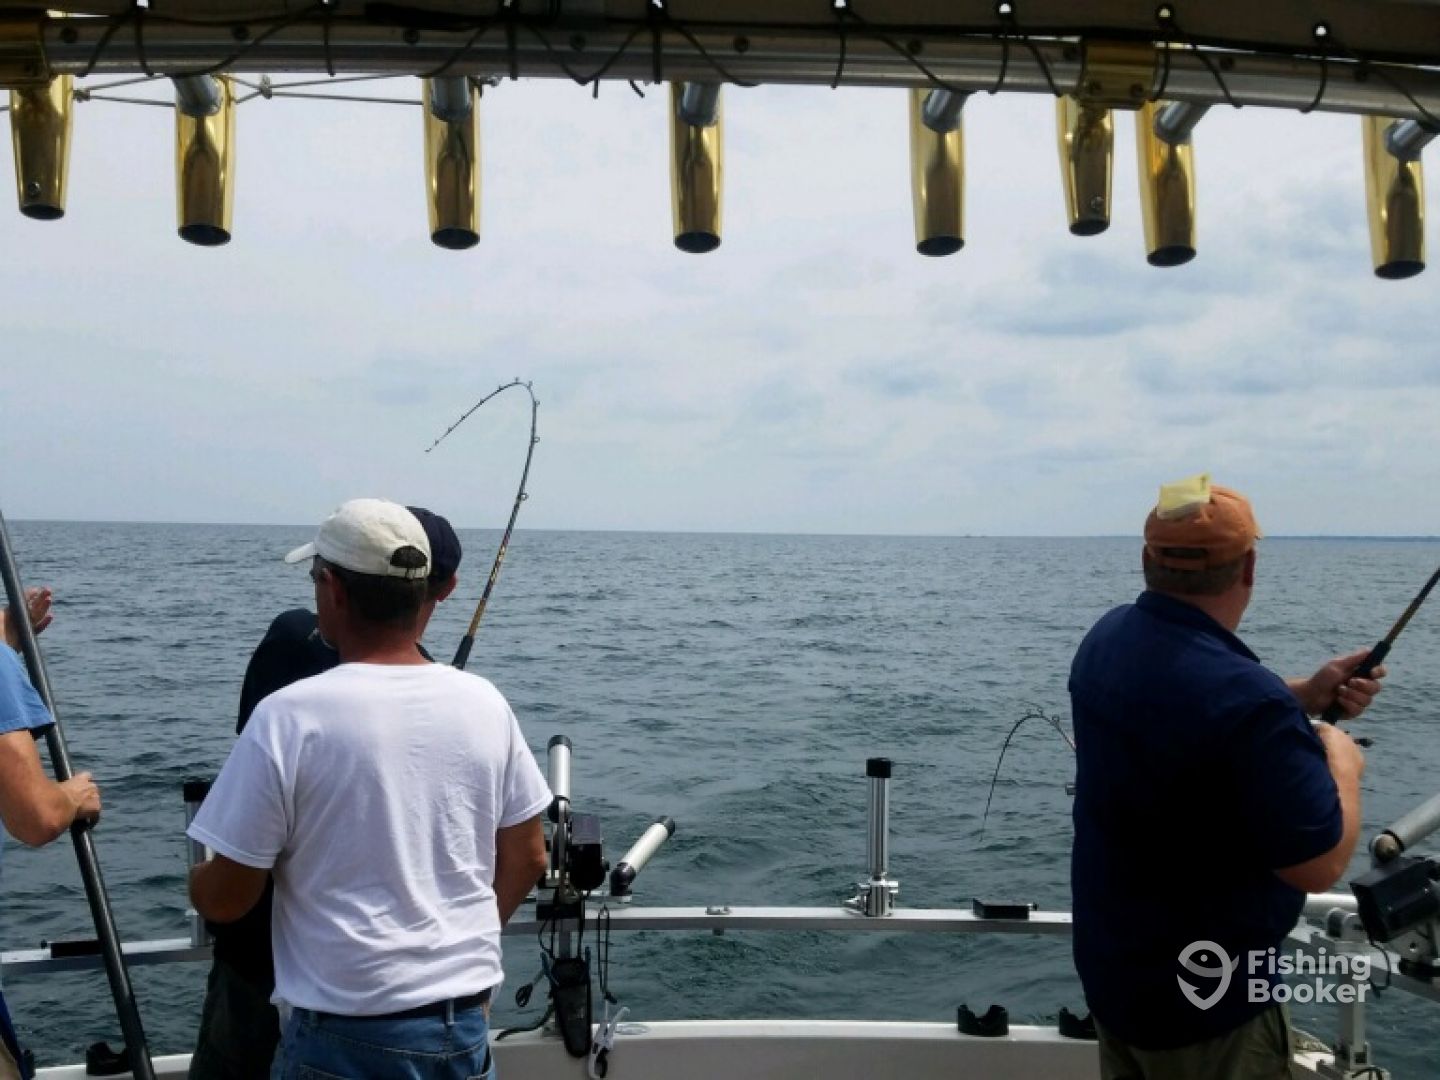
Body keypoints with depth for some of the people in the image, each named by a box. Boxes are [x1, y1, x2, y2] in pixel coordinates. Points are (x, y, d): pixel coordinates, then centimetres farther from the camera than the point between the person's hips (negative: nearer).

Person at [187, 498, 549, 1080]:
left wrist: (197, 881, 14)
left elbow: (224, 900, -9)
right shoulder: (483, 701, -3)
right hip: (467, 1021, 4)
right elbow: (526, 859, 6)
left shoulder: (290, 715, -15)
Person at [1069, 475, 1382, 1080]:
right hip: (1204, 1001, -7)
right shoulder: (1249, 702, -32)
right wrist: (1341, 763, -6)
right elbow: (1317, 866, -23)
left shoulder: (1107, 640, -6)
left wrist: (1305, 696, 2)